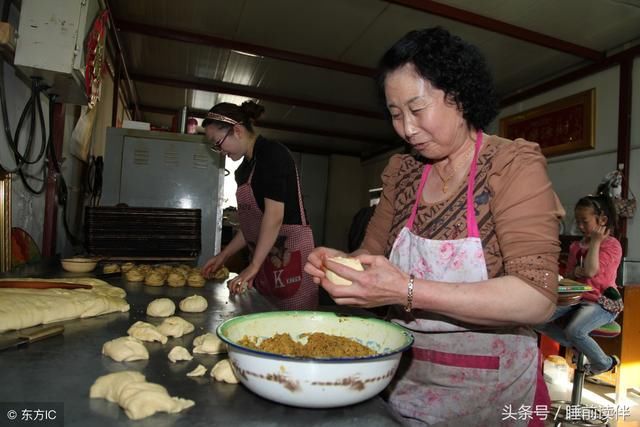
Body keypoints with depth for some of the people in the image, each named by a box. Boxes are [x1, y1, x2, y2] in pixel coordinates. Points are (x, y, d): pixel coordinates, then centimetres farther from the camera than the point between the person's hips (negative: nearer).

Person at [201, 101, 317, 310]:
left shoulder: (272, 153, -11)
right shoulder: (245, 168, 16)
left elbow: (274, 216, -17)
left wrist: (254, 266, -15)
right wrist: (223, 255, 18)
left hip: (290, 251, -8)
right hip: (266, 257, 8)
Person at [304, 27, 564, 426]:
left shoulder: (514, 165, -14)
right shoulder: (402, 172, 1)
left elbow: (537, 299, -23)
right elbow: (375, 252, 6)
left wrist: (408, 291, -32)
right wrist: (341, 262, -16)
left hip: (488, 391, -4)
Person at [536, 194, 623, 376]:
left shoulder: (612, 244, -6)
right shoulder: (576, 246, 14)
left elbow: (590, 271, -22)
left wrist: (595, 241, -16)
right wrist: (575, 272, -6)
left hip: (602, 303, -6)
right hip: (576, 298, 7)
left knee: (574, 331, -31)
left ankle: (605, 363, 2)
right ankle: (578, 346, 6)